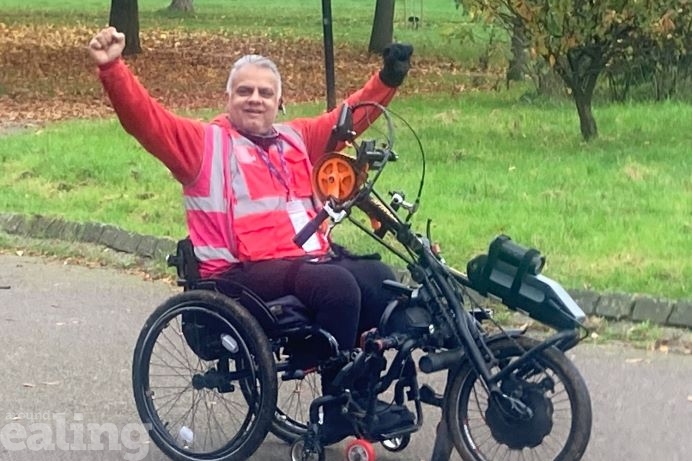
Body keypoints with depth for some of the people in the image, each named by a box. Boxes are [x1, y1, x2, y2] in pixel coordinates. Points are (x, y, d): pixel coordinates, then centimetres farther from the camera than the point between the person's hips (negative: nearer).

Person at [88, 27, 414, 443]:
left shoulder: (296, 138, 22)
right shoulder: (204, 141, 4)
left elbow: (351, 117, 27)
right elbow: (144, 118, -7)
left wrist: (388, 79, 16)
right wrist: (112, 68, -21)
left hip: (311, 258, 7)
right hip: (247, 272, -7)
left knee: (380, 280, -15)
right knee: (338, 285, -31)